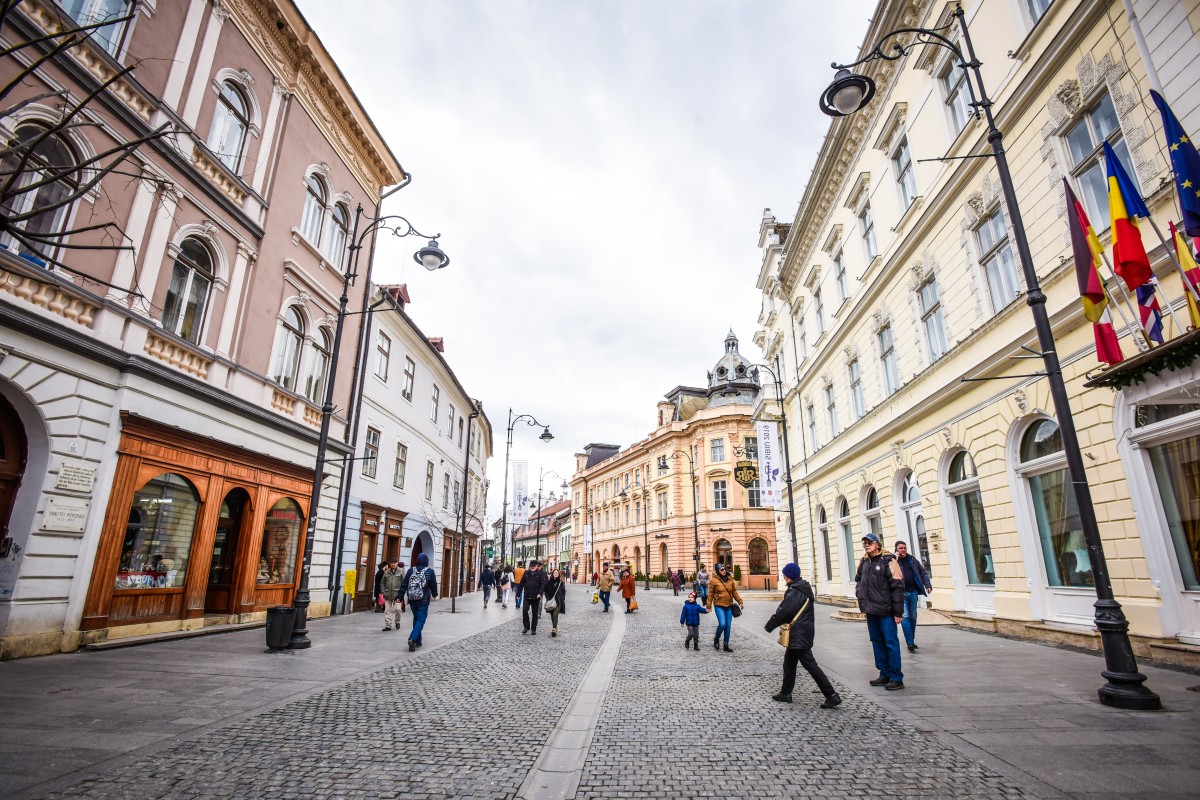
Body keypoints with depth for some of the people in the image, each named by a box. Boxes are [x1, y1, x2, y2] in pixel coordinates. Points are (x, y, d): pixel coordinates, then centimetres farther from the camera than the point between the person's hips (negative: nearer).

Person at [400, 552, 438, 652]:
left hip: (412, 600, 4)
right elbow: (434, 586, 4)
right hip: (423, 601, -4)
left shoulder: (410, 571, 3)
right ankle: (413, 639, -21)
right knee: (421, 620, -1)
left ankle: (417, 641, 20)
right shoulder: (430, 572, -5)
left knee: (416, 618, 18)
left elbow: (404, 585, 1)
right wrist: (434, 594, 22)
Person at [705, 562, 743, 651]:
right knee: (722, 624, -15)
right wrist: (708, 606, -6)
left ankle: (726, 645, 20)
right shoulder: (714, 580, -9)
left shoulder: (730, 579, 4)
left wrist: (740, 602, 6)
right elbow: (710, 594, -5)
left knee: (728, 626, 7)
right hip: (719, 606, -4)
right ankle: (716, 638, 14)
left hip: (729, 606, 4)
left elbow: (734, 592, 11)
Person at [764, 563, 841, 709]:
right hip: (804, 631, 10)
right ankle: (786, 693, 23)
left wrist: (769, 626, -9)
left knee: (810, 664, -6)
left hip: (799, 635, -10)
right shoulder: (804, 589, 10)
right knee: (789, 662, 16)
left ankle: (832, 695, -3)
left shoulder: (794, 592, -19)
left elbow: (783, 611, -20)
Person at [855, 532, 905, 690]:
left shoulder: (888, 561, -11)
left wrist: (898, 612, -14)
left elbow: (898, 587, -13)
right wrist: (859, 592, 9)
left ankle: (896, 678, 8)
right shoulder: (864, 562, 10)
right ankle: (884, 674, 23)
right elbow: (858, 579, 27)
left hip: (885, 610, -7)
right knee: (877, 642, 13)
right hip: (871, 610, 7)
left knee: (891, 643, -1)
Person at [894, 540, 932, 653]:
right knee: (905, 617, -9)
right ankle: (910, 642, -6)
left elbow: (923, 572, 13)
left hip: (913, 592, 4)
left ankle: (912, 640, 24)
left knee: (913, 617, 11)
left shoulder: (912, 559, 10)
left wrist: (928, 585, 1)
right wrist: (895, 560, -18)